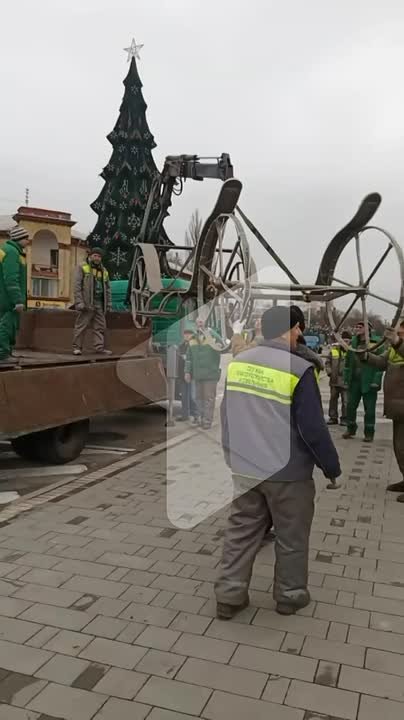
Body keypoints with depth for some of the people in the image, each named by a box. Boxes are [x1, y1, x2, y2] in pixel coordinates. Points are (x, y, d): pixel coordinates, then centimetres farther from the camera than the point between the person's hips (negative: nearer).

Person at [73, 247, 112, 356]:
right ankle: (77, 347, 3)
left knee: (100, 326, 3)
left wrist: (108, 304, 10)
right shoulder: (82, 268, 0)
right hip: (87, 303, -5)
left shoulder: (104, 271, 17)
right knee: (81, 325, -4)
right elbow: (77, 286, -7)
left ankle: (100, 348, 5)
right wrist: (79, 302, -16)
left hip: (99, 304, 6)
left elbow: (107, 288, 18)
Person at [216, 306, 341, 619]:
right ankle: (290, 596, 31)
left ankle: (229, 596, 23)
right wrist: (332, 467, -3)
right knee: (291, 538, 15)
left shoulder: (237, 362, 1)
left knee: (242, 531, 17)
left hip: (244, 468, 5)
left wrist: (232, 454, 23)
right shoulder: (298, 369, -20)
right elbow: (313, 428, -18)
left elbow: (226, 415, 10)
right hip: (288, 473, -5)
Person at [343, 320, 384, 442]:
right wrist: (346, 378, 8)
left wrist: (376, 381, -15)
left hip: (369, 381, -5)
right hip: (354, 381, 5)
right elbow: (348, 361, 14)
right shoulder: (353, 343, 10)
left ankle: (369, 433, 13)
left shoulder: (377, 342, -7)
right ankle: (350, 429, 24)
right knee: (351, 405, 9)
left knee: (369, 408, 3)